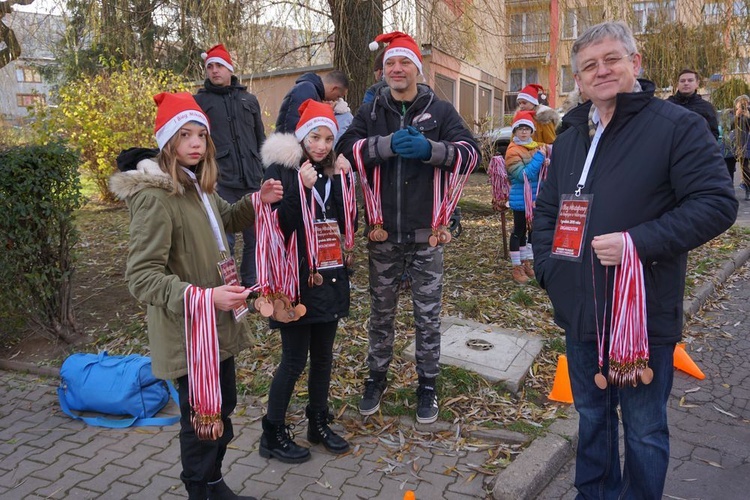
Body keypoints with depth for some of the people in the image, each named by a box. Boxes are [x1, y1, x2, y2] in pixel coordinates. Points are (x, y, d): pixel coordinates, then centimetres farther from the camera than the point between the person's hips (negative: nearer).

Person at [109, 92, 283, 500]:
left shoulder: (197, 184, 6)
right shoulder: (154, 197, -21)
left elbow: (223, 220, 26)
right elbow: (141, 277, -26)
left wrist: (257, 202, 6)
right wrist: (204, 296, -37)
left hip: (216, 326, 9)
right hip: (187, 332, -9)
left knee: (224, 408, 22)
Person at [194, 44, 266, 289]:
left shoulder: (249, 99, 16)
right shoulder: (199, 101, 7)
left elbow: (260, 139, 20)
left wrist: (264, 170, 13)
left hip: (251, 181, 3)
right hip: (220, 183, -3)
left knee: (254, 236, 7)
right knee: (224, 241, -3)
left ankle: (250, 285, 22)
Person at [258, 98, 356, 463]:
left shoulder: (333, 171, 9)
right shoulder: (282, 169, -9)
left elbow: (344, 222, 5)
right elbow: (280, 225, -17)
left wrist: (341, 180, -3)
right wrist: (301, 187, -27)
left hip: (329, 277, 6)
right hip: (296, 279, -6)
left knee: (323, 355, 15)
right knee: (294, 360, 2)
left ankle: (319, 424, 33)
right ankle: (273, 435, 20)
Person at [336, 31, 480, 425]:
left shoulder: (440, 111, 3)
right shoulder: (370, 112, 7)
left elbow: (469, 152, -8)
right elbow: (345, 148, -8)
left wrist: (429, 149, -25)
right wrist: (387, 144, -24)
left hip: (425, 233, -1)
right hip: (382, 232, 2)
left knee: (428, 314, 9)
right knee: (381, 312, 15)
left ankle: (427, 385, 26)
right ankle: (376, 377, 33)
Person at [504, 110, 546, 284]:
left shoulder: (536, 146, 10)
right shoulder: (513, 151, -13)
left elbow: (541, 170, 22)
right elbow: (523, 175, -23)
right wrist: (538, 158, -23)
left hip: (536, 198, 8)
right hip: (520, 200, -8)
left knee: (533, 230, 16)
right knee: (519, 231, 0)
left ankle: (527, 262, 30)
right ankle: (517, 267, 9)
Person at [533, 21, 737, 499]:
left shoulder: (678, 125, -8)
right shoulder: (570, 138, 12)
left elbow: (717, 203, -15)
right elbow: (546, 209, 20)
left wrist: (637, 242, -24)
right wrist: (547, 266, 6)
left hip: (645, 316, -6)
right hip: (580, 313, 6)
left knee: (645, 431, 11)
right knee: (592, 417, 22)